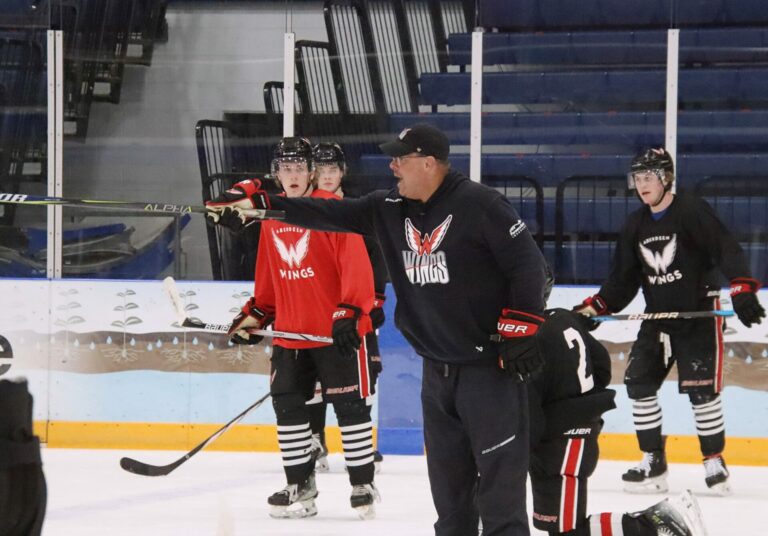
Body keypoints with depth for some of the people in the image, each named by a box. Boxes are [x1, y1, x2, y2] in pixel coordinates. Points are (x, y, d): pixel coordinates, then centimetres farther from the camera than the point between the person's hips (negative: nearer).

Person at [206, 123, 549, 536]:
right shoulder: (389, 208, 7)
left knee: (500, 470, -8)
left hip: (490, 362, -7)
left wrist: (521, 328, -15)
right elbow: (331, 214, 5)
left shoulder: (479, 204, -13)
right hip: (437, 368, 7)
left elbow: (527, 262, -12)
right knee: (446, 472, 12)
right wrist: (260, 204, -3)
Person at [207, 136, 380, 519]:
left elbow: (357, 266, -17)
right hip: (290, 333, 7)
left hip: (337, 330, -6)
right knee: (288, 405, 8)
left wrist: (350, 312, -25)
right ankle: (300, 485, 18)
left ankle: (363, 484, 6)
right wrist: (254, 316, 13)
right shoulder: (270, 217, 10)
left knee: (350, 404, -2)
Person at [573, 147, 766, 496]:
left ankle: (714, 461, 2)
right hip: (658, 317, 7)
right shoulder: (635, 226, 8)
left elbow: (727, 250, -22)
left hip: (699, 314, -7)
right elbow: (623, 279, 13)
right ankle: (653, 463, 8)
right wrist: (596, 307, 1)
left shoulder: (692, 211, -13)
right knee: (638, 382, 0)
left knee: (701, 388, -11)